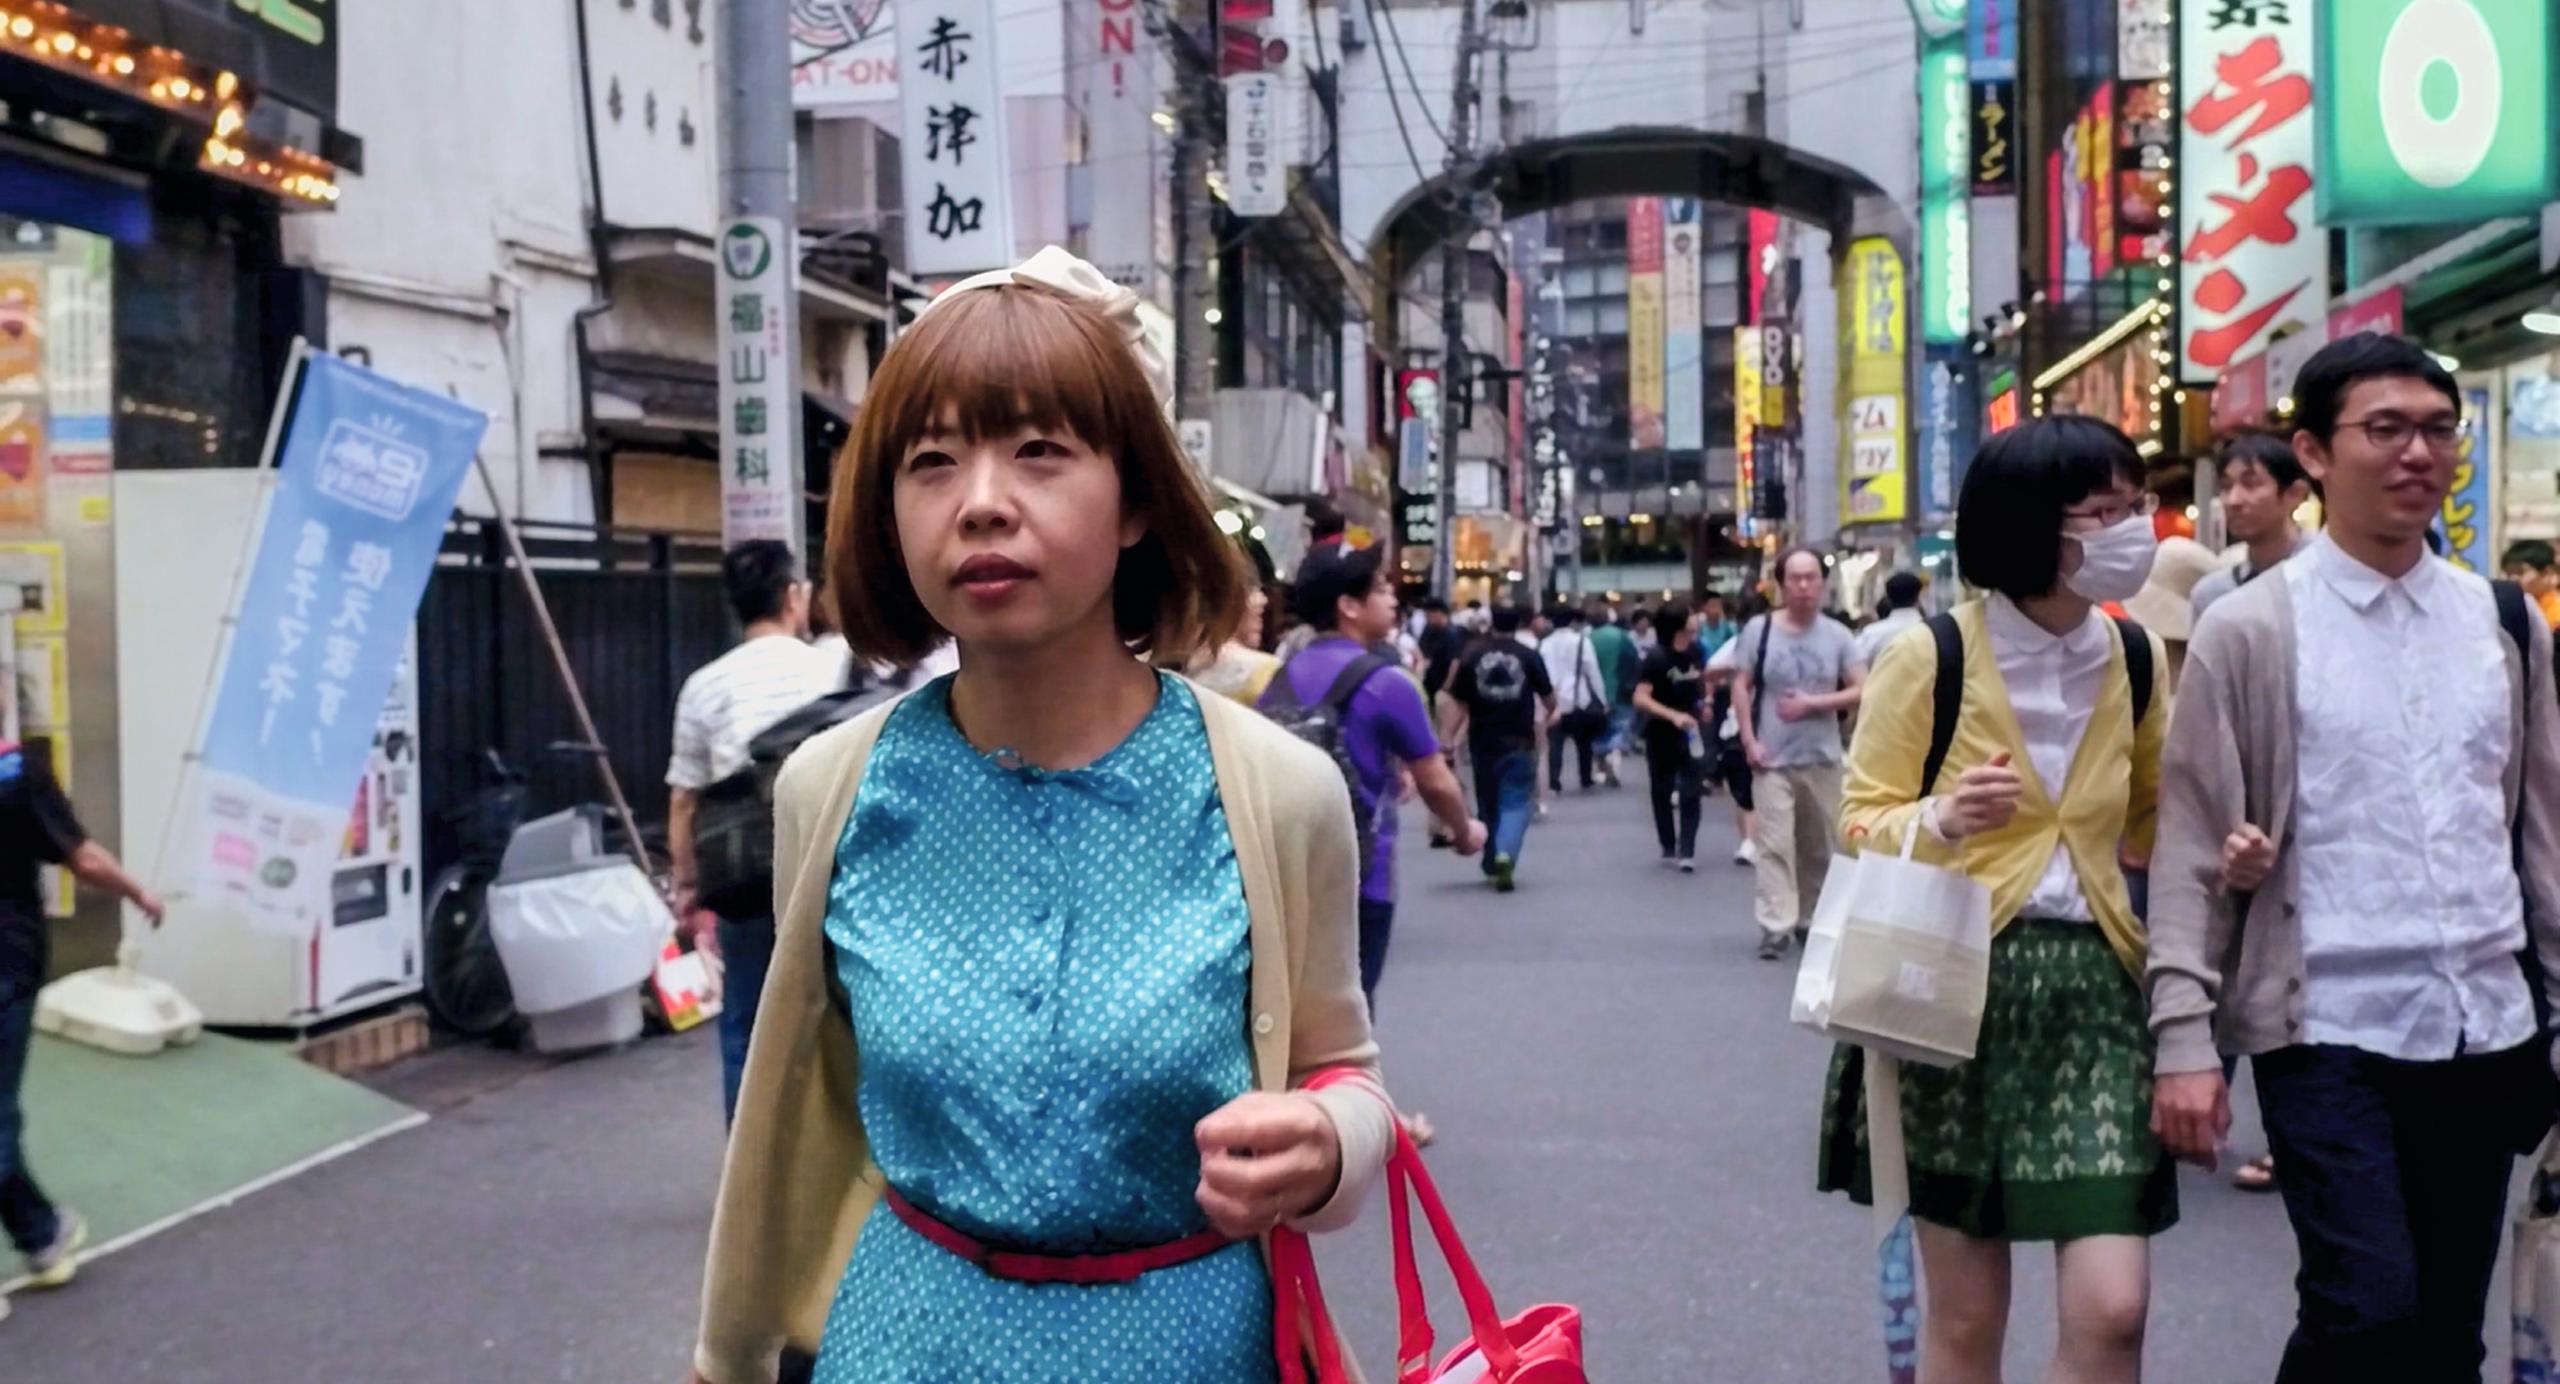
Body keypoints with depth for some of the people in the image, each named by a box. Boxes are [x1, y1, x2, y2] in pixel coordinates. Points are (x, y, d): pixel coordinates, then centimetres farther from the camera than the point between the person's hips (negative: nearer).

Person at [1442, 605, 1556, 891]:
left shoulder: (1472, 656, 0)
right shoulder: (1529, 657, -1)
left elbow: (1458, 703, -3)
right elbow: (1548, 696, 12)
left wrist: (1451, 737, 1)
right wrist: (1551, 713, 34)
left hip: (1482, 742, 2)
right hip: (1519, 742, -2)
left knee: (1488, 804, 16)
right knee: (1516, 803, -1)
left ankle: (1492, 864, 27)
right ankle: (1505, 854, -26)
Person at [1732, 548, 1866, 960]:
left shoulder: (1837, 635, 2)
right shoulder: (1758, 630, -1)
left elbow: (1862, 692, 0)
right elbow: (1741, 688, 0)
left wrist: (1812, 703, -12)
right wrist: (1749, 741, -8)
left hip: (1822, 758, 2)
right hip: (1772, 758, -2)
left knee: (1819, 846, 11)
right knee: (1775, 843, -9)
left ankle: (1811, 919, 25)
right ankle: (1777, 926, -9)